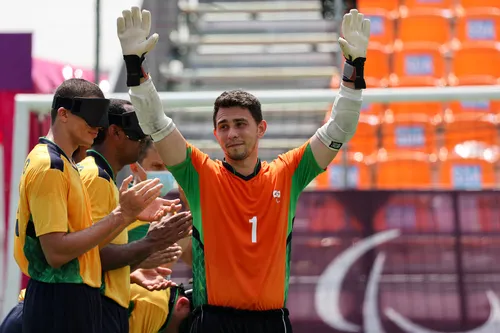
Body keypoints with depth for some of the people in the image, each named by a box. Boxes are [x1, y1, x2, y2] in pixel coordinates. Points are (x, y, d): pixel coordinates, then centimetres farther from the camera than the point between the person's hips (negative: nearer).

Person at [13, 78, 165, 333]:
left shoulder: (62, 164, 16)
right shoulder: (49, 166, -14)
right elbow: (56, 252, -22)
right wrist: (120, 215, -18)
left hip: (75, 302, 10)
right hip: (59, 305, -10)